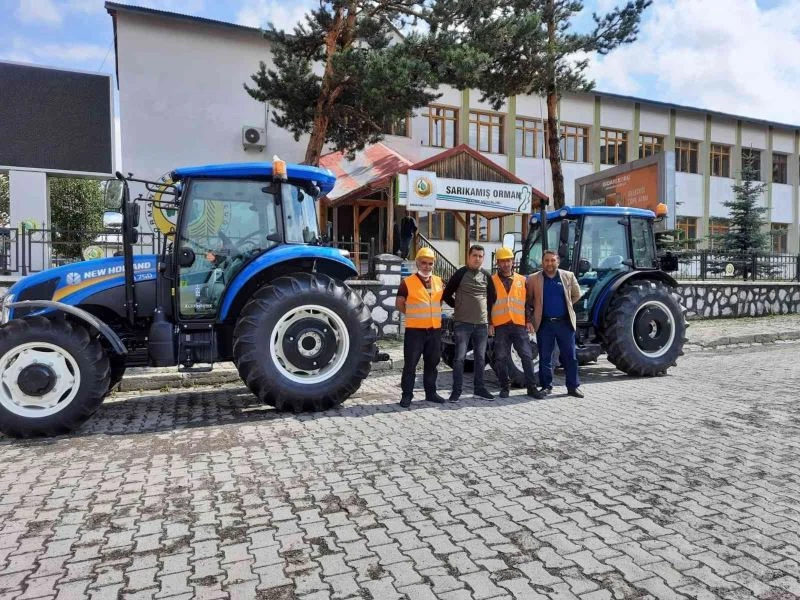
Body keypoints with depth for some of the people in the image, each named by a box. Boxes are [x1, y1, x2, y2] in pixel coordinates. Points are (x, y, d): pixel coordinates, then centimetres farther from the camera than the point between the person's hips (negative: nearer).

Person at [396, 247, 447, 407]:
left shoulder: (438, 281, 9)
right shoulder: (407, 282, -7)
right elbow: (399, 303, 0)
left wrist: (434, 314, 12)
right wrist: (413, 315, 2)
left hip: (435, 329, 5)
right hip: (414, 330, -5)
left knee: (432, 363, 13)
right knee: (410, 364, -1)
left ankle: (431, 392, 25)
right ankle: (407, 395, 9)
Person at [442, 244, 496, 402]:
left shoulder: (487, 276, 9)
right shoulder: (460, 274, -2)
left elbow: (492, 298, 18)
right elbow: (446, 295, 3)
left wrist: (490, 320, 15)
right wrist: (459, 306, 4)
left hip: (482, 323, 4)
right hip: (462, 323, -4)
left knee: (480, 358, 10)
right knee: (459, 358, -6)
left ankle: (479, 387, 22)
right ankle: (456, 390, 1)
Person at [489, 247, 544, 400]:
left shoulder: (522, 280, 12)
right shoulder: (492, 280, 5)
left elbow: (527, 302, 14)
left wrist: (529, 321, 6)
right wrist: (489, 323, -3)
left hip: (519, 324, 2)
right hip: (500, 325, -1)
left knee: (527, 356, 0)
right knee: (501, 358, 3)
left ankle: (532, 387, 9)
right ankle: (504, 388, 14)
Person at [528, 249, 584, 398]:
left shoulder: (568, 276, 4)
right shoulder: (533, 279, -1)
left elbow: (576, 295, 15)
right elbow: (528, 299, 8)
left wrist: (566, 306, 10)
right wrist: (539, 308, 4)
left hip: (565, 322, 1)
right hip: (544, 323, -1)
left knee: (570, 355, 4)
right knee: (545, 357, 5)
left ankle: (573, 386, 13)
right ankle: (546, 386, 16)